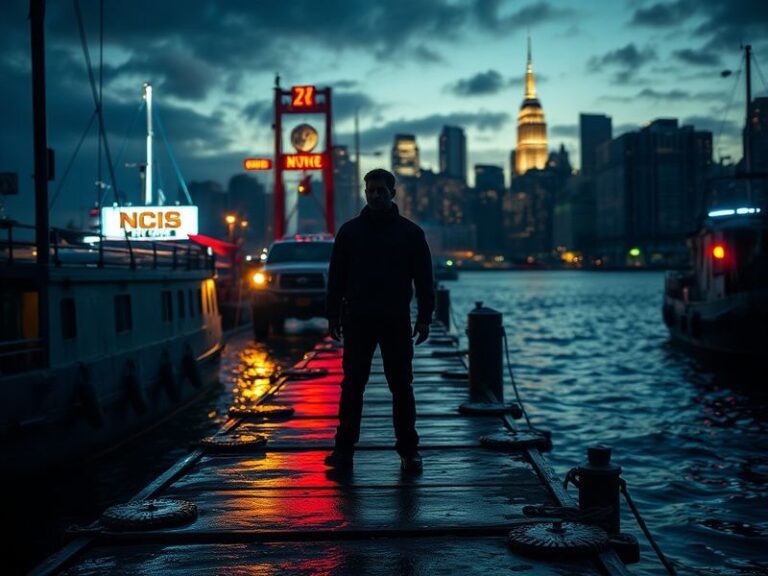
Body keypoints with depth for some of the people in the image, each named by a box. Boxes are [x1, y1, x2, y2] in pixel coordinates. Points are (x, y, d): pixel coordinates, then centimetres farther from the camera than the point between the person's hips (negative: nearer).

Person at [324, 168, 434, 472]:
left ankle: (408, 450, 11)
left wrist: (424, 318, -2)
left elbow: (423, 278, 4)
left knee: (401, 387, 3)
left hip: (396, 321, -1)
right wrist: (333, 314, 3)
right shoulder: (350, 230, 6)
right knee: (352, 385, 3)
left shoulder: (410, 232, 4)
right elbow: (336, 276, 8)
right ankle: (344, 448, 10)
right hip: (358, 319, 1)